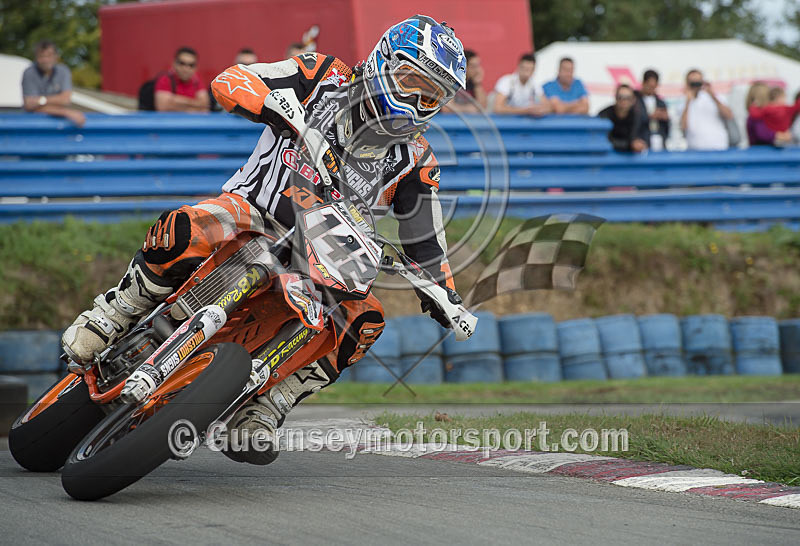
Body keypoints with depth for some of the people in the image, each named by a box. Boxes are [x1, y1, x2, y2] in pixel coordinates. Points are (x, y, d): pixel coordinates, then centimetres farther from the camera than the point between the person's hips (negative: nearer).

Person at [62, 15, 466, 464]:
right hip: (250, 209, -3)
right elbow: (230, 81, -12)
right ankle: (113, 313, -12)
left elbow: (425, 238, 12)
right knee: (186, 228, -37)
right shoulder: (326, 77, -3)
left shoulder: (415, 159, 5)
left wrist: (444, 294, -1)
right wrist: (277, 109, -32)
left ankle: (267, 409, -17)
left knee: (364, 320, -24)